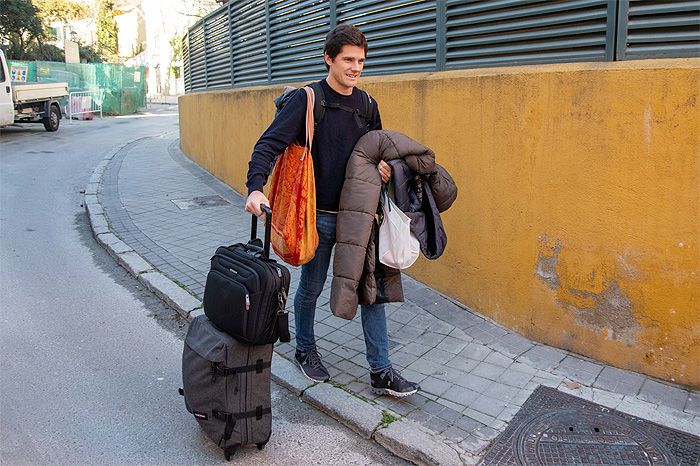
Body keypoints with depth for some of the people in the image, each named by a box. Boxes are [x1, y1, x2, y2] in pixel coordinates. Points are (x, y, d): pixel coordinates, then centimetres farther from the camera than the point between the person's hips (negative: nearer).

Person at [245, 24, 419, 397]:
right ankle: (306, 350, 37)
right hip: (318, 215, -4)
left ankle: (380, 372, 16)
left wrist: (384, 167, -5)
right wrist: (256, 187, -34)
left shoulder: (367, 105, 7)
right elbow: (268, 145, -17)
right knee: (311, 288, 12)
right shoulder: (306, 100, -10)